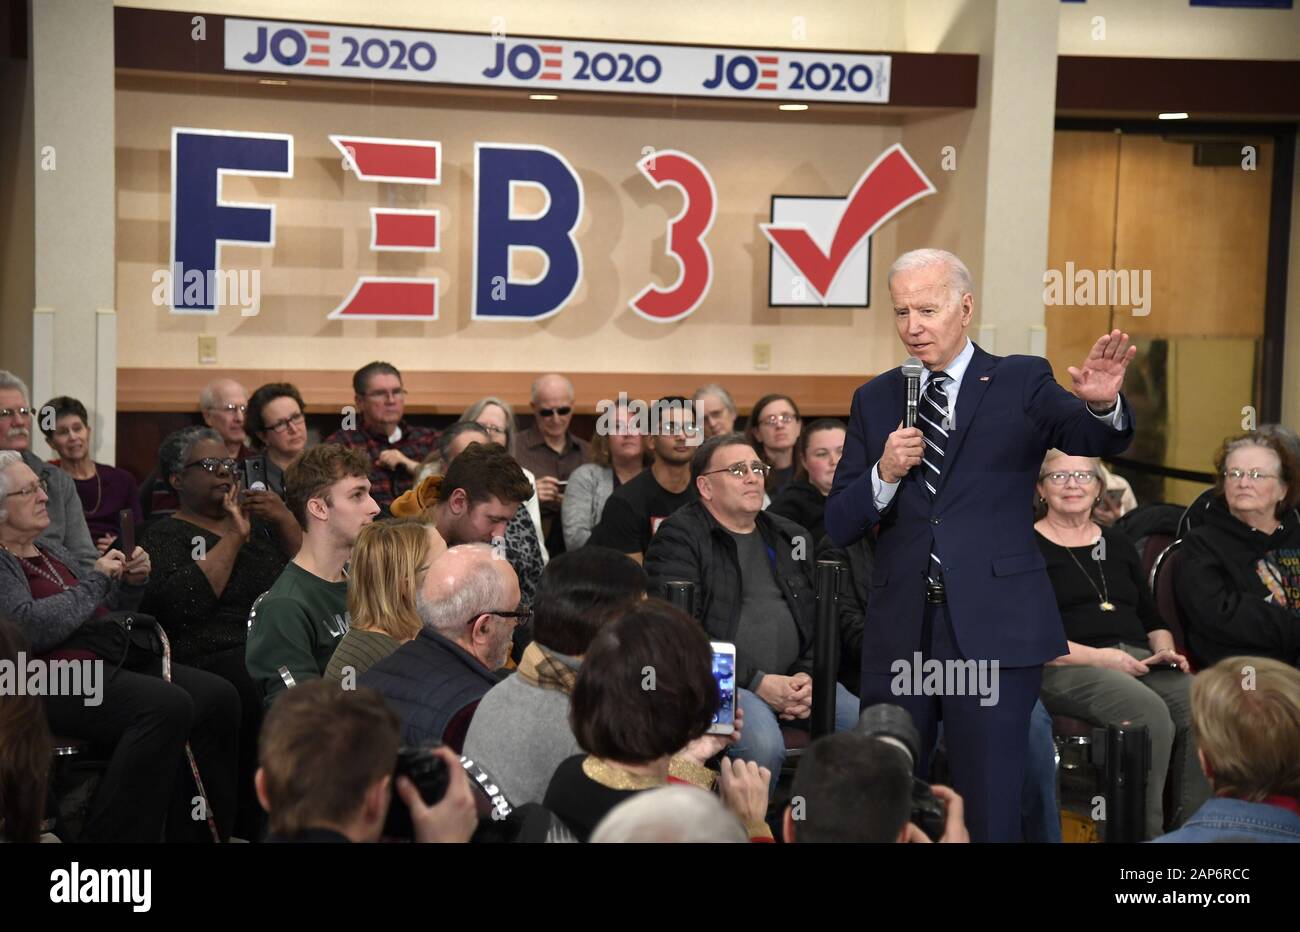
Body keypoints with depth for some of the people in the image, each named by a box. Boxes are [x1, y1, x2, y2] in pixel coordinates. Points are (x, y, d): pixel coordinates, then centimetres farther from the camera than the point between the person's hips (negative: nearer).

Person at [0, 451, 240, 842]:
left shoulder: (52, 552, 24)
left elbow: (106, 619, 27)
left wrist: (131, 583, 7)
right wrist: (96, 580, -10)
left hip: (104, 664, 9)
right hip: (46, 681, -9)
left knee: (217, 696, -12)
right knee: (167, 705, -31)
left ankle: (194, 832, -9)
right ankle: (111, 837, -24)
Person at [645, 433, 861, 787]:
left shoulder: (792, 538, 21)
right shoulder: (679, 538, 0)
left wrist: (809, 676, -1)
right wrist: (756, 682, -15)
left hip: (794, 681, 6)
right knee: (763, 742, -35)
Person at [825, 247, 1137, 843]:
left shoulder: (1021, 382, 3)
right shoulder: (874, 401, 10)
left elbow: (1098, 440, -13)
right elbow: (838, 527, 8)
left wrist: (1103, 404, -35)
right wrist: (884, 474, -11)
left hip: (993, 630, -3)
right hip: (898, 633, 3)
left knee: (990, 811, 2)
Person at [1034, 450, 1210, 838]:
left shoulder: (1118, 545, 25)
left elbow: (1152, 620, 26)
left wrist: (1165, 649, 3)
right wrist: (1095, 656, -15)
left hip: (1139, 659, 6)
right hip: (1064, 668, -5)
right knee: (1151, 713, -34)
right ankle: (1143, 832, -26)